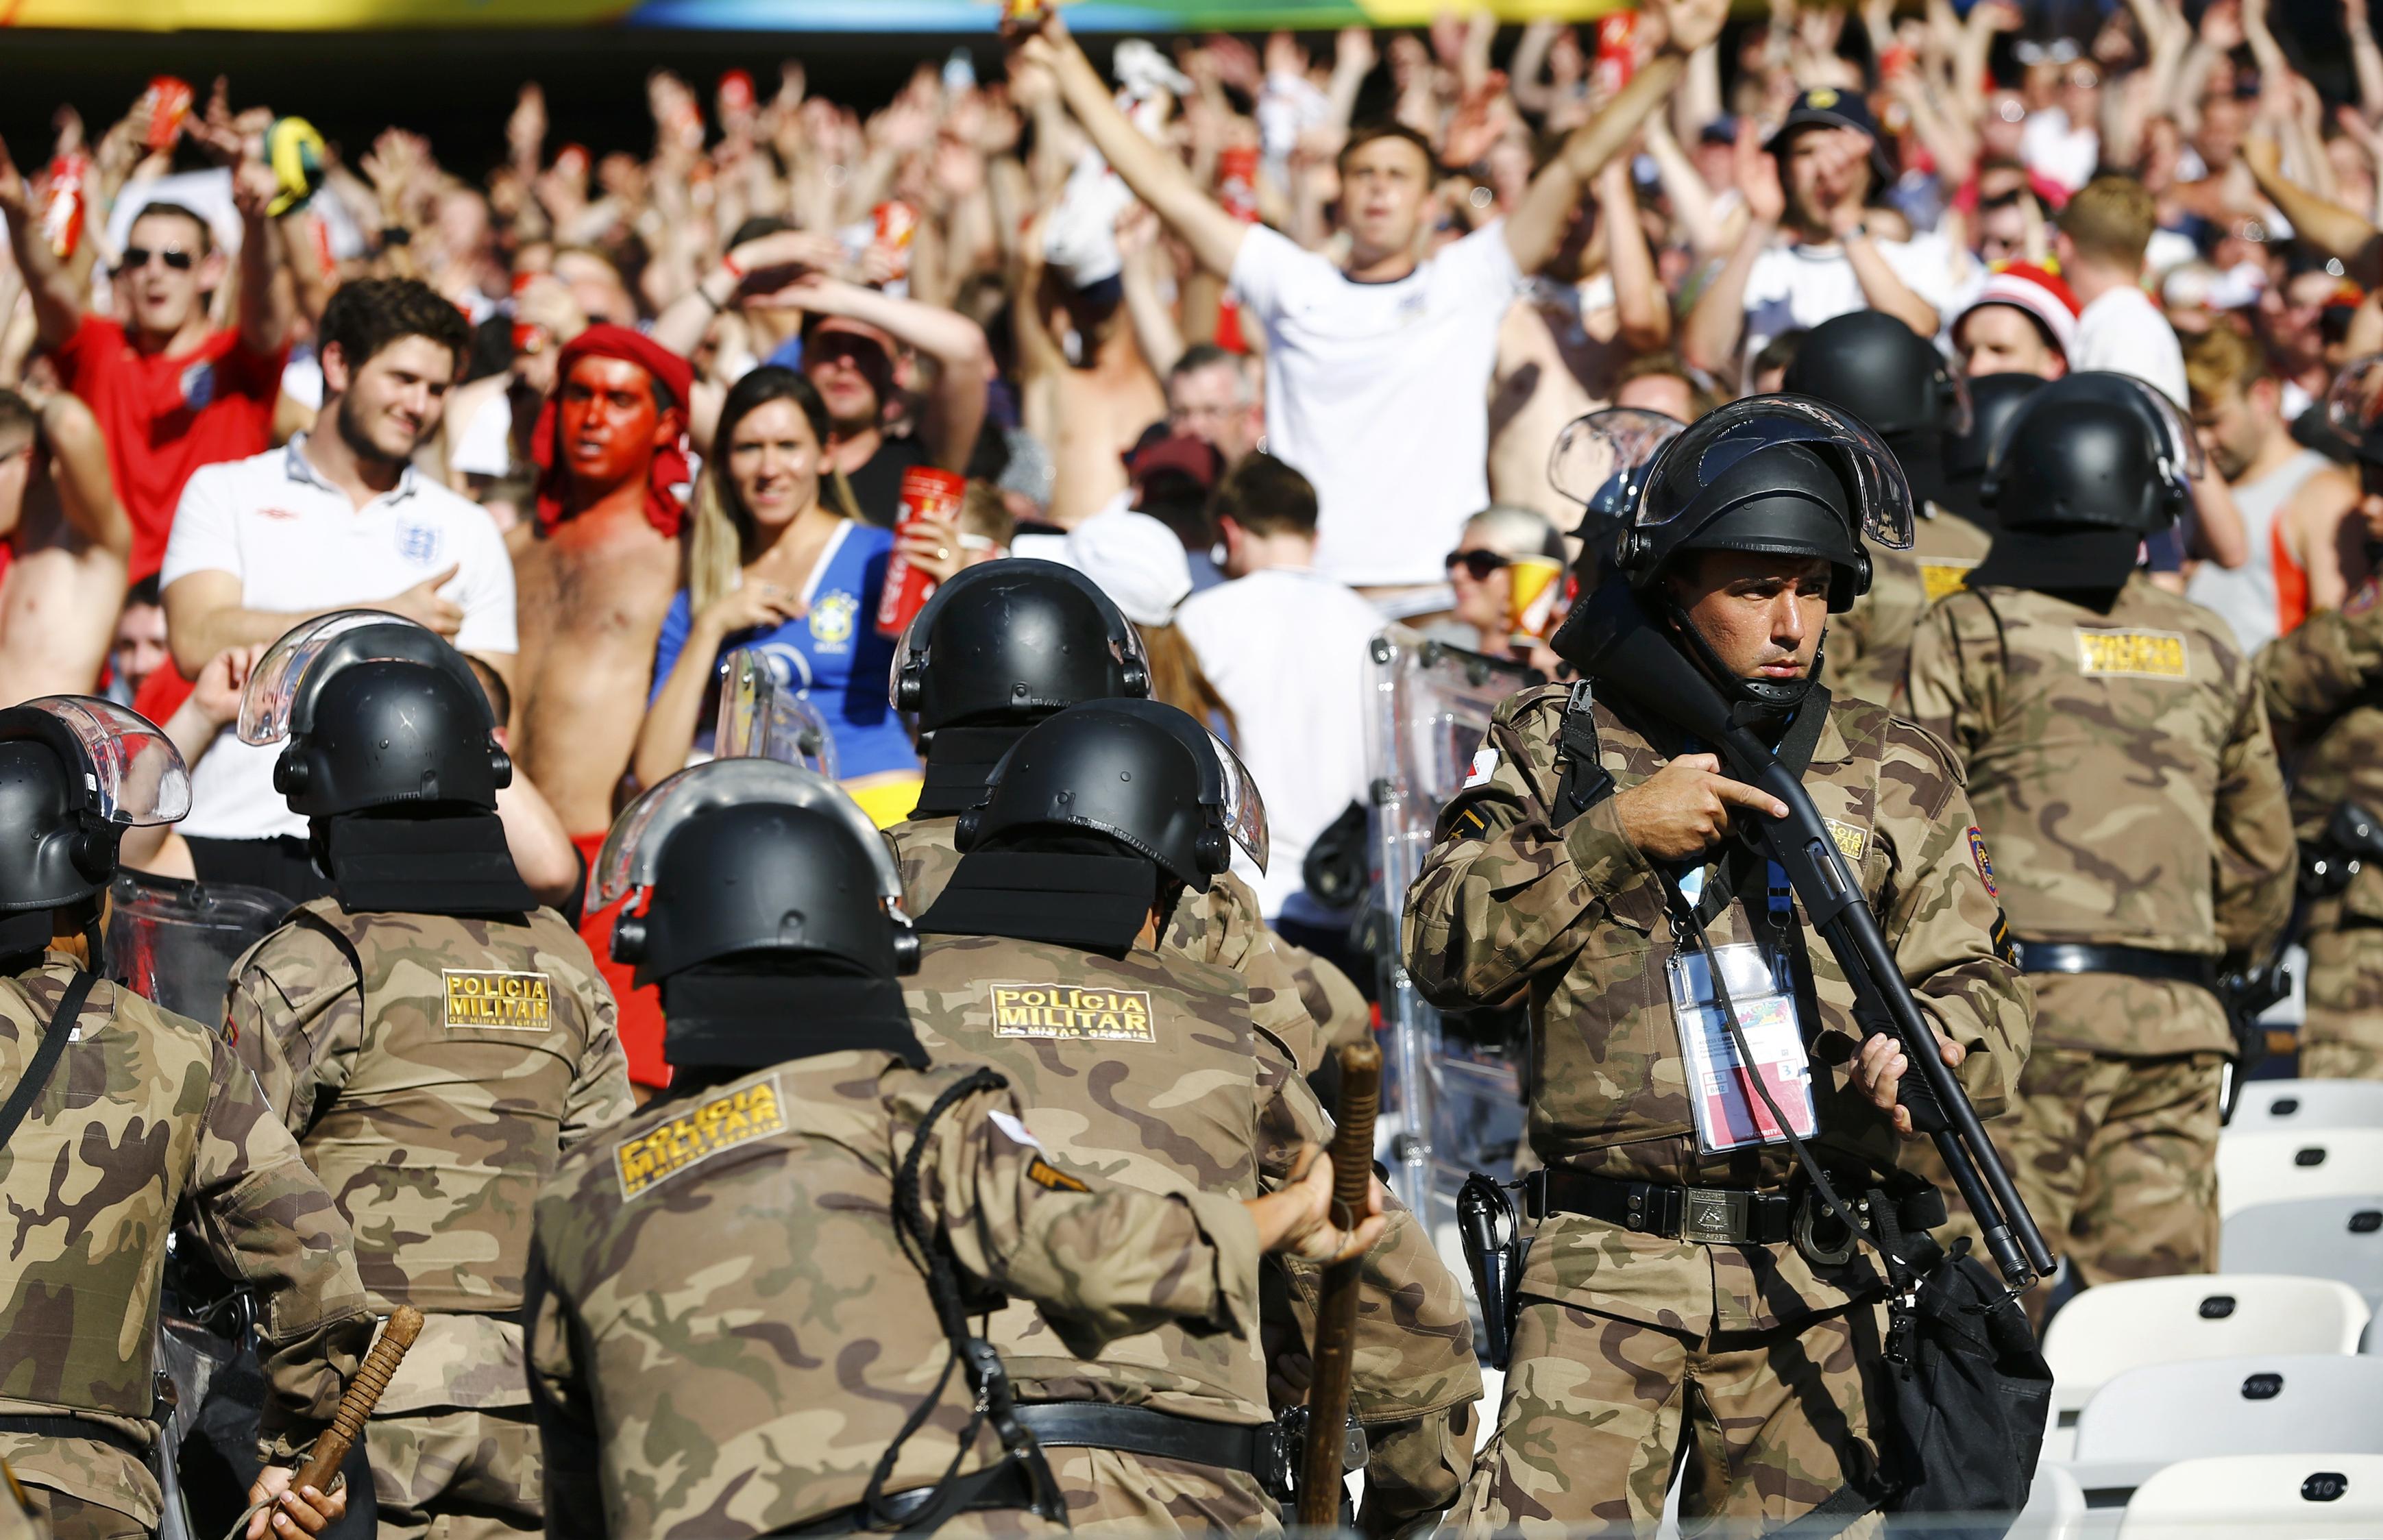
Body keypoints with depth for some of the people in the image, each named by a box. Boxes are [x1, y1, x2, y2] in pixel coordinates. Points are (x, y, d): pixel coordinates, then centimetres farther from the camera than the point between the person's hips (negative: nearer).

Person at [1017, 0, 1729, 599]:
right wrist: (1064, 61, 12)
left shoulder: (1466, 282, 11)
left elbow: (1575, 166, 6)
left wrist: (1671, 59, -1)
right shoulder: (1293, 283, 14)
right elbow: (1164, 187, 14)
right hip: (1306, 595, 1)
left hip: (1440, 596, -1)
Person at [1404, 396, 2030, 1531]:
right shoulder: (1554, 744, 9)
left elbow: (1981, 995, 7)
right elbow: (1444, 948, 0)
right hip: (1603, 1271, -1)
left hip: (1815, 1281, 2)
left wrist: (1923, 1050, -16)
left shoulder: (1894, 776, 11)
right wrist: (1613, 832, -10)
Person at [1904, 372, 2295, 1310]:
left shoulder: (1972, 632, -1)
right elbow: (2262, 856, 21)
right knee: (2160, 1286, 4)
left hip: (2024, 999, -4)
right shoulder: (2210, 653, 14)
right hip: (2175, 1021, 4)